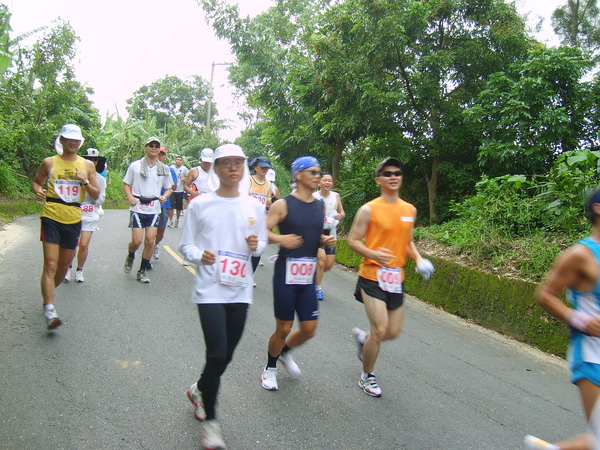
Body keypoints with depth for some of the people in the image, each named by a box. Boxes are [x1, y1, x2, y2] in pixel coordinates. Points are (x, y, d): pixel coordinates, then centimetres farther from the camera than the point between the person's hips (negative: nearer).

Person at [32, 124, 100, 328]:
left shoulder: (87, 165, 7)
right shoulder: (49, 162, 3)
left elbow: (96, 195, 8)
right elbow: (36, 182, 14)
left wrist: (85, 182, -11)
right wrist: (37, 191, -8)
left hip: (73, 221, 3)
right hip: (51, 218, -3)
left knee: (64, 266, 14)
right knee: (50, 265, -12)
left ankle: (47, 295, 39)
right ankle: (50, 311, -15)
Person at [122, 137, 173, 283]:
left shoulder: (164, 169, 8)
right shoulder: (135, 166, 1)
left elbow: (169, 188, 16)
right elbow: (126, 184, 7)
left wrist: (165, 196, -5)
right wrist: (130, 197, -12)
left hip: (154, 210, 2)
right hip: (137, 209, -2)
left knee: (150, 241, -2)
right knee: (137, 241, -7)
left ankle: (142, 271, 13)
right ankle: (130, 257, 29)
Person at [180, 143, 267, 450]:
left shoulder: (254, 207, 4)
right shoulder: (200, 205, -4)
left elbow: (263, 243, 14)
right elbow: (185, 245, 1)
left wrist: (256, 246, -9)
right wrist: (199, 255, -20)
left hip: (239, 290, 4)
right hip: (210, 290, -3)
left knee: (225, 356, 12)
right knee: (217, 355, -10)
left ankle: (199, 390, 45)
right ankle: (210, 421, 12)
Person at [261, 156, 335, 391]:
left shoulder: (320, 206, 10)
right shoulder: (283, 205, -8)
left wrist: (326, 240, 0)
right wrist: (280, 238, -29)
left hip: (308, 277, 6)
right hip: (286, 274, -5)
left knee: (309, 330, 8)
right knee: (284, 328, 3)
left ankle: (285, 351, 39)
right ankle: (270, 367, 29)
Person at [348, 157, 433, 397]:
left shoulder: (410, 210, 9)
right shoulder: (369, 209, -9)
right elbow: (353, 241, -7)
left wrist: (418, 258, 1)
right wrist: (374, 254, -25)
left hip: (396, 279, 6)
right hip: (373, 277, -6)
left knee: (393, 332, 10)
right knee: (380, 329, -9)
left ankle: (363, 337, 43)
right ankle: (367, 377, 16)